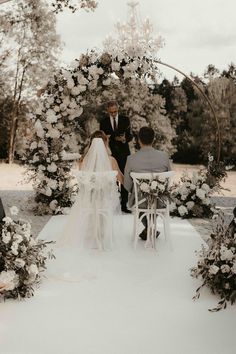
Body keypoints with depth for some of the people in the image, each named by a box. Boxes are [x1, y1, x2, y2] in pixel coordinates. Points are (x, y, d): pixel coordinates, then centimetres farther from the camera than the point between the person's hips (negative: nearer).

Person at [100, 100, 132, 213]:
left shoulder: (125, 120, 5)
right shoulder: (103, 122, 5)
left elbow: (130, 136, 2)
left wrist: (125, 139, -19)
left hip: (123, 154, 0)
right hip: (110, 154, 0)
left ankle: (124, 205, 3)